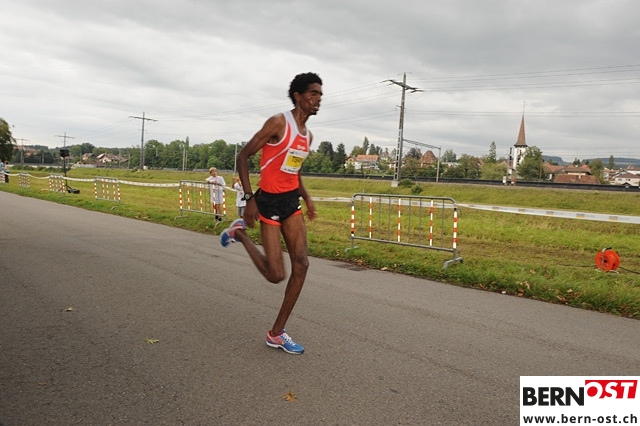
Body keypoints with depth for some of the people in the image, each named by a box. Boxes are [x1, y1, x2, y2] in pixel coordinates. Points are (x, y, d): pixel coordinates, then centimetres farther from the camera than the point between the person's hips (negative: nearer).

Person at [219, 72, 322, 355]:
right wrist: (250, 198, -18)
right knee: (276, 275, -5)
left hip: (291, 201, 8)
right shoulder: (278, 123, -14)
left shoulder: (308, 135, 11)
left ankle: (277, 333, 10)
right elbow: (243, 156, -12)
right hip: (269, 202, -8)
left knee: (301, 265, -2)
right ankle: (240, 233, 22)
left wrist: (306, 197, 13)